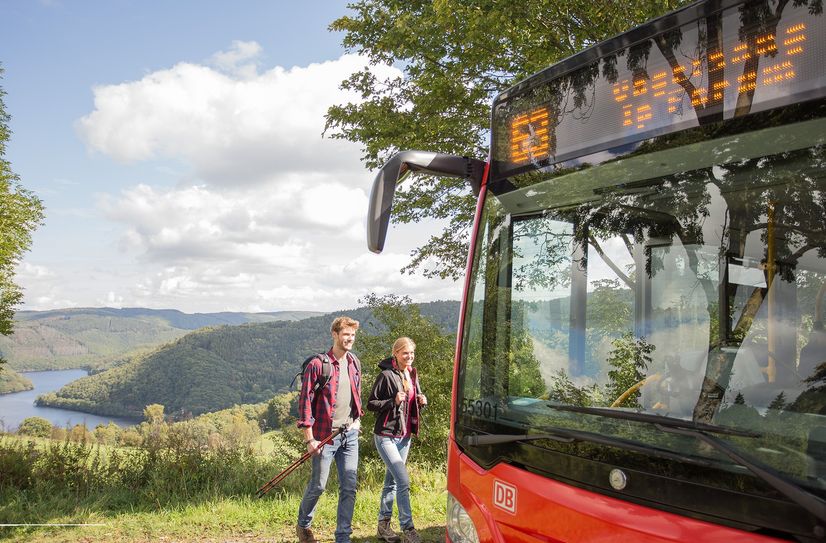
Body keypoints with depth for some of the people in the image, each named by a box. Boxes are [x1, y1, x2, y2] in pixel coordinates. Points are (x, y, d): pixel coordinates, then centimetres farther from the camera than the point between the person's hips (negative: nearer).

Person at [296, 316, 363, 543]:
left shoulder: (354, 363, 7)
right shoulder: (318, 364, -13)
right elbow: (305, 401, -12)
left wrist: (357, 418, 14)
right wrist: (309, 438, -14)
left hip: (350, 434, 5)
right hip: (325, 435, -5)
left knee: (349, 488, 4)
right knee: (318, 486, 7)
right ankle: (303, 525, 34)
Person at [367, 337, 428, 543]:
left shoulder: (412, 375, 8)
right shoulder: (386, 375, -13)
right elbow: (370, 404, -10)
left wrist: (422, 401, -2)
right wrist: (393, 401, -22)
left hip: (404, 436, 7)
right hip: (386, 435, -7)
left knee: (392, 481, 14)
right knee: (403, 480, -13)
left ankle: (383, 526, 25)